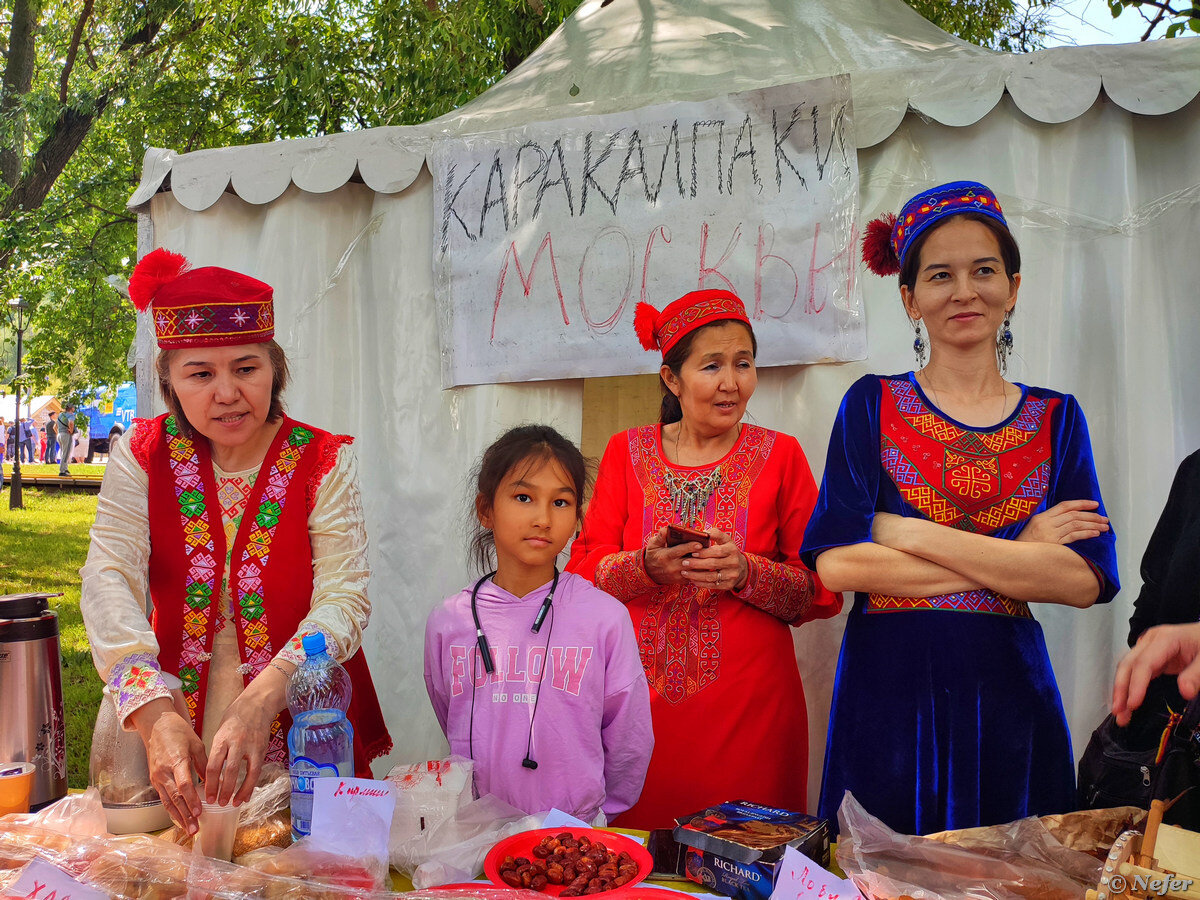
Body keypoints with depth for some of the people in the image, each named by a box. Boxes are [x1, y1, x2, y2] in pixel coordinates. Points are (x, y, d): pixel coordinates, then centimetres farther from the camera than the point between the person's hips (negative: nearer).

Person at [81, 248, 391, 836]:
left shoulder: (323, 462, -9)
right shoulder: (144, 456, -3)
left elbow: (344, 599, -18)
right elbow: (108, 581, -14)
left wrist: (260, 701, -35)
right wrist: (156, 714, -31)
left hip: (304, 727, -1)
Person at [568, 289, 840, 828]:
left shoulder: (780, 456, 4)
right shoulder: (626, 453, 7)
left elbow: (823, 589, 0)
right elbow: (584, 571, 1)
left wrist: (746, 573, -17)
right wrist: (646, 567, -18)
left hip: (748, 702, 0)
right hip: (642, 700, 1)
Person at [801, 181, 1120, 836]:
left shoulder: (1056, 419, 7)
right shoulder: (872, 406, 2)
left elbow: (1085, 580, -7)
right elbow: (835, 563, -12)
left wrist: (909, 534, -12)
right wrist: (1015, 558, -10)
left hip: (1008, 690, 2)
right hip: (887, 689, -1)